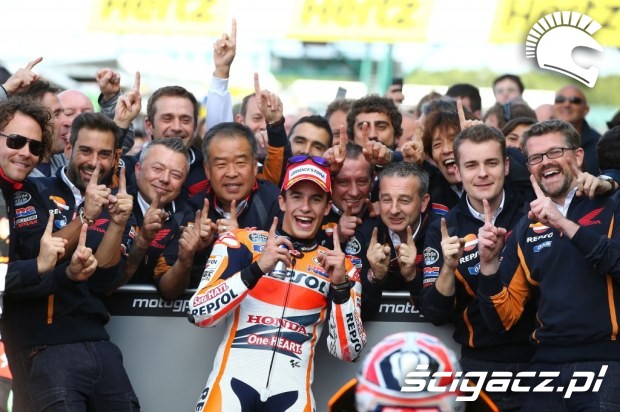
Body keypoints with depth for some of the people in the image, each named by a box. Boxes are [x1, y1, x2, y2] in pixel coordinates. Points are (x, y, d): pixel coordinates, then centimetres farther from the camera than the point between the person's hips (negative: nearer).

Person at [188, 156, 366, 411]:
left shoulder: (338, 267, 11)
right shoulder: (240, 244, 5)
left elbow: (349, 351, 5)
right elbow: (198, 314, -5)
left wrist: (340, 287, -8)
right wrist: (257, 269, -15)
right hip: (234, 381, -1)